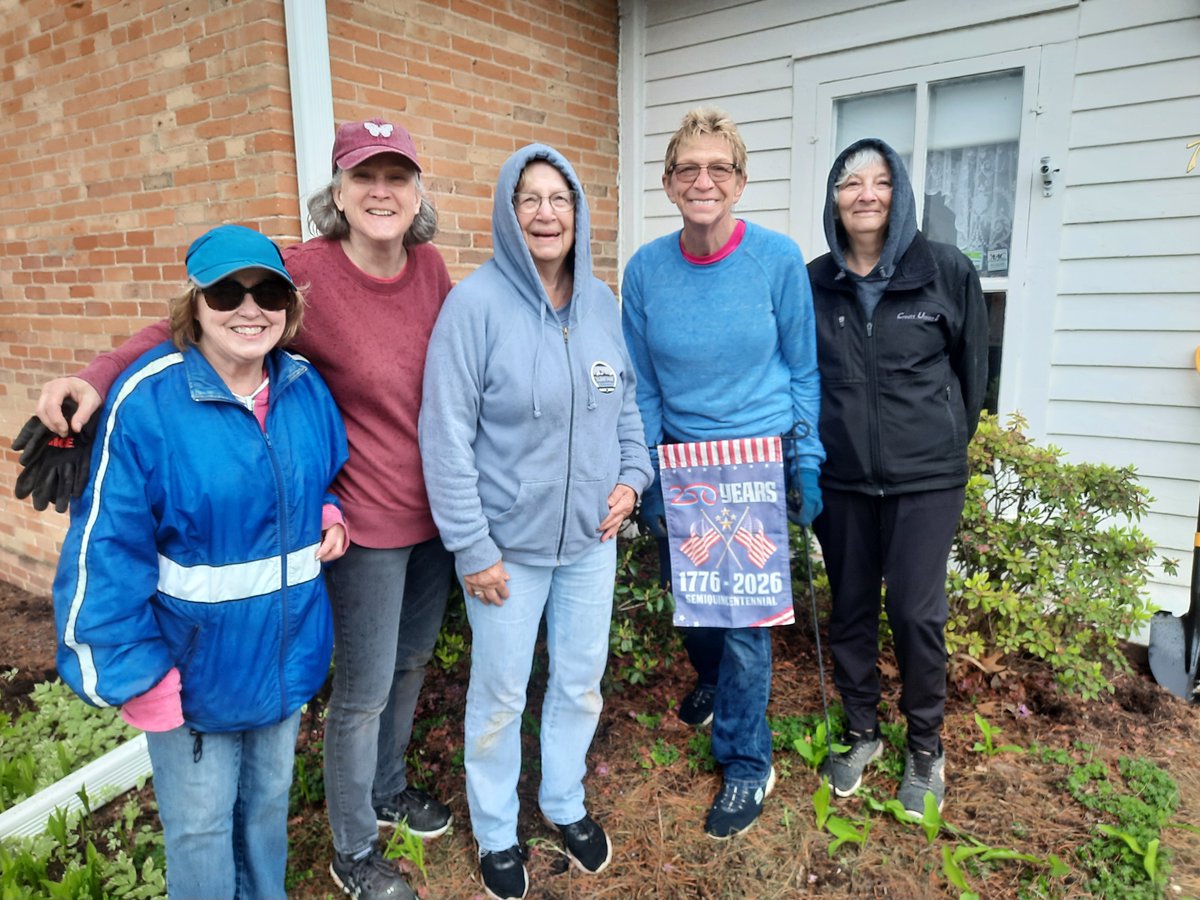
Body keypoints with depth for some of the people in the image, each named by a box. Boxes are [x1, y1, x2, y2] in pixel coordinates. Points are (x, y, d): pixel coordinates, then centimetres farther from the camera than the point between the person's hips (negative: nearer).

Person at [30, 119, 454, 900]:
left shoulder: (432, 267, -2)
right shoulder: (307, 272, -17)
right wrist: (100, 376, -30)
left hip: (438, 511, 6)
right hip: (368, 522, -6)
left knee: (412, 663, 23)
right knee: (364, 689, 10)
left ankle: (388, 788, 51)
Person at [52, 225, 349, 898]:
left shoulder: (306, 387, -5)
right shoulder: (147, 402, -21)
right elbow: (106, 549, -18)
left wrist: (329, 516, -8)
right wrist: (135, 672, -17)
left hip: (286, 652, 5)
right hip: (194, 663, -4)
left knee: (269, 800, 26)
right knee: (201, 827, 16)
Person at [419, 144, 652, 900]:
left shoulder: (602, 301, 1)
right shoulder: (476, 302, -16)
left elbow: (627, 400, 14)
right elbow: (446, 436, -16)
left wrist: (632, 474, 0)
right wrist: (471, 547, -15)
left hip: (591, 536, 5)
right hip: (508, 543, -5)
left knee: (581, 681, 19)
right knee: (501, 695, 12)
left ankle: (567, 804, 46)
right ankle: (497, 833, 38)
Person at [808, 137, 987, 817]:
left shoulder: (948, 271, -4)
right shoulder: (813, 283, 1)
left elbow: (974, 367, 5)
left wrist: (949, 445, 10)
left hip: (925, 480, -2)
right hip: (841, 479, 2)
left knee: (916, 612, 0)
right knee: (850, 608, 12)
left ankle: (926, 747, 24)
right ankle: (862, 732, 32)